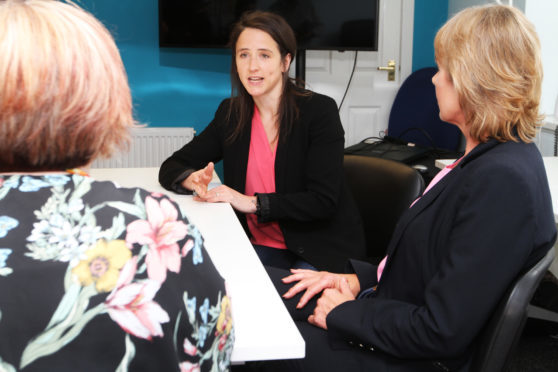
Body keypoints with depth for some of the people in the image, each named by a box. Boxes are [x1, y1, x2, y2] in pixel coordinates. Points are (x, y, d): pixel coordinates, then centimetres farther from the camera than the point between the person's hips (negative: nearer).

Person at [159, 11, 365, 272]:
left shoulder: (319, 111, -10)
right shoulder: (231, 113, 5)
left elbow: (323, 201, -16)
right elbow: (171, 167, 7)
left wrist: (252, 202, -21)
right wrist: (194, 179, -17)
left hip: (322, 251, -4)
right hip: (261, 246, 4)